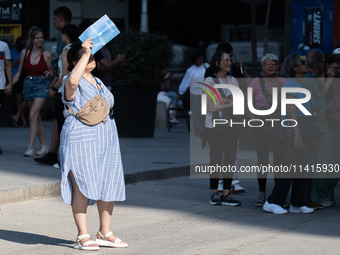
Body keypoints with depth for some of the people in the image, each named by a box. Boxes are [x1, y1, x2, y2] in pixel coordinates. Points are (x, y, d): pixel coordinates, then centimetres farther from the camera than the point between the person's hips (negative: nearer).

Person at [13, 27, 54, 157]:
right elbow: (19, 73, 11)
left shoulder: (46, 55, -1)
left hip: (41, 86, -4)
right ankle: (44, 146, 18)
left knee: (33, 115, -17)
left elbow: (52, 74, 6)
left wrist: (48, 74, -16)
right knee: (37, 117, 9)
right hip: (28, 85, 4)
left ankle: (30, 147, -18)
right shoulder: (25, 52, 5)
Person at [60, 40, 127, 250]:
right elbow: (73, 80, -35)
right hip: (80, 141, -8)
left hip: (105, 142, 8)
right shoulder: (71, 82, -8)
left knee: (109, 186, 8)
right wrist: (85, 53, -28)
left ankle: (105, 233, 18)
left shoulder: (98, 82, 19)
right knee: (81, 187, -8)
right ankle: (83, 236, -5)